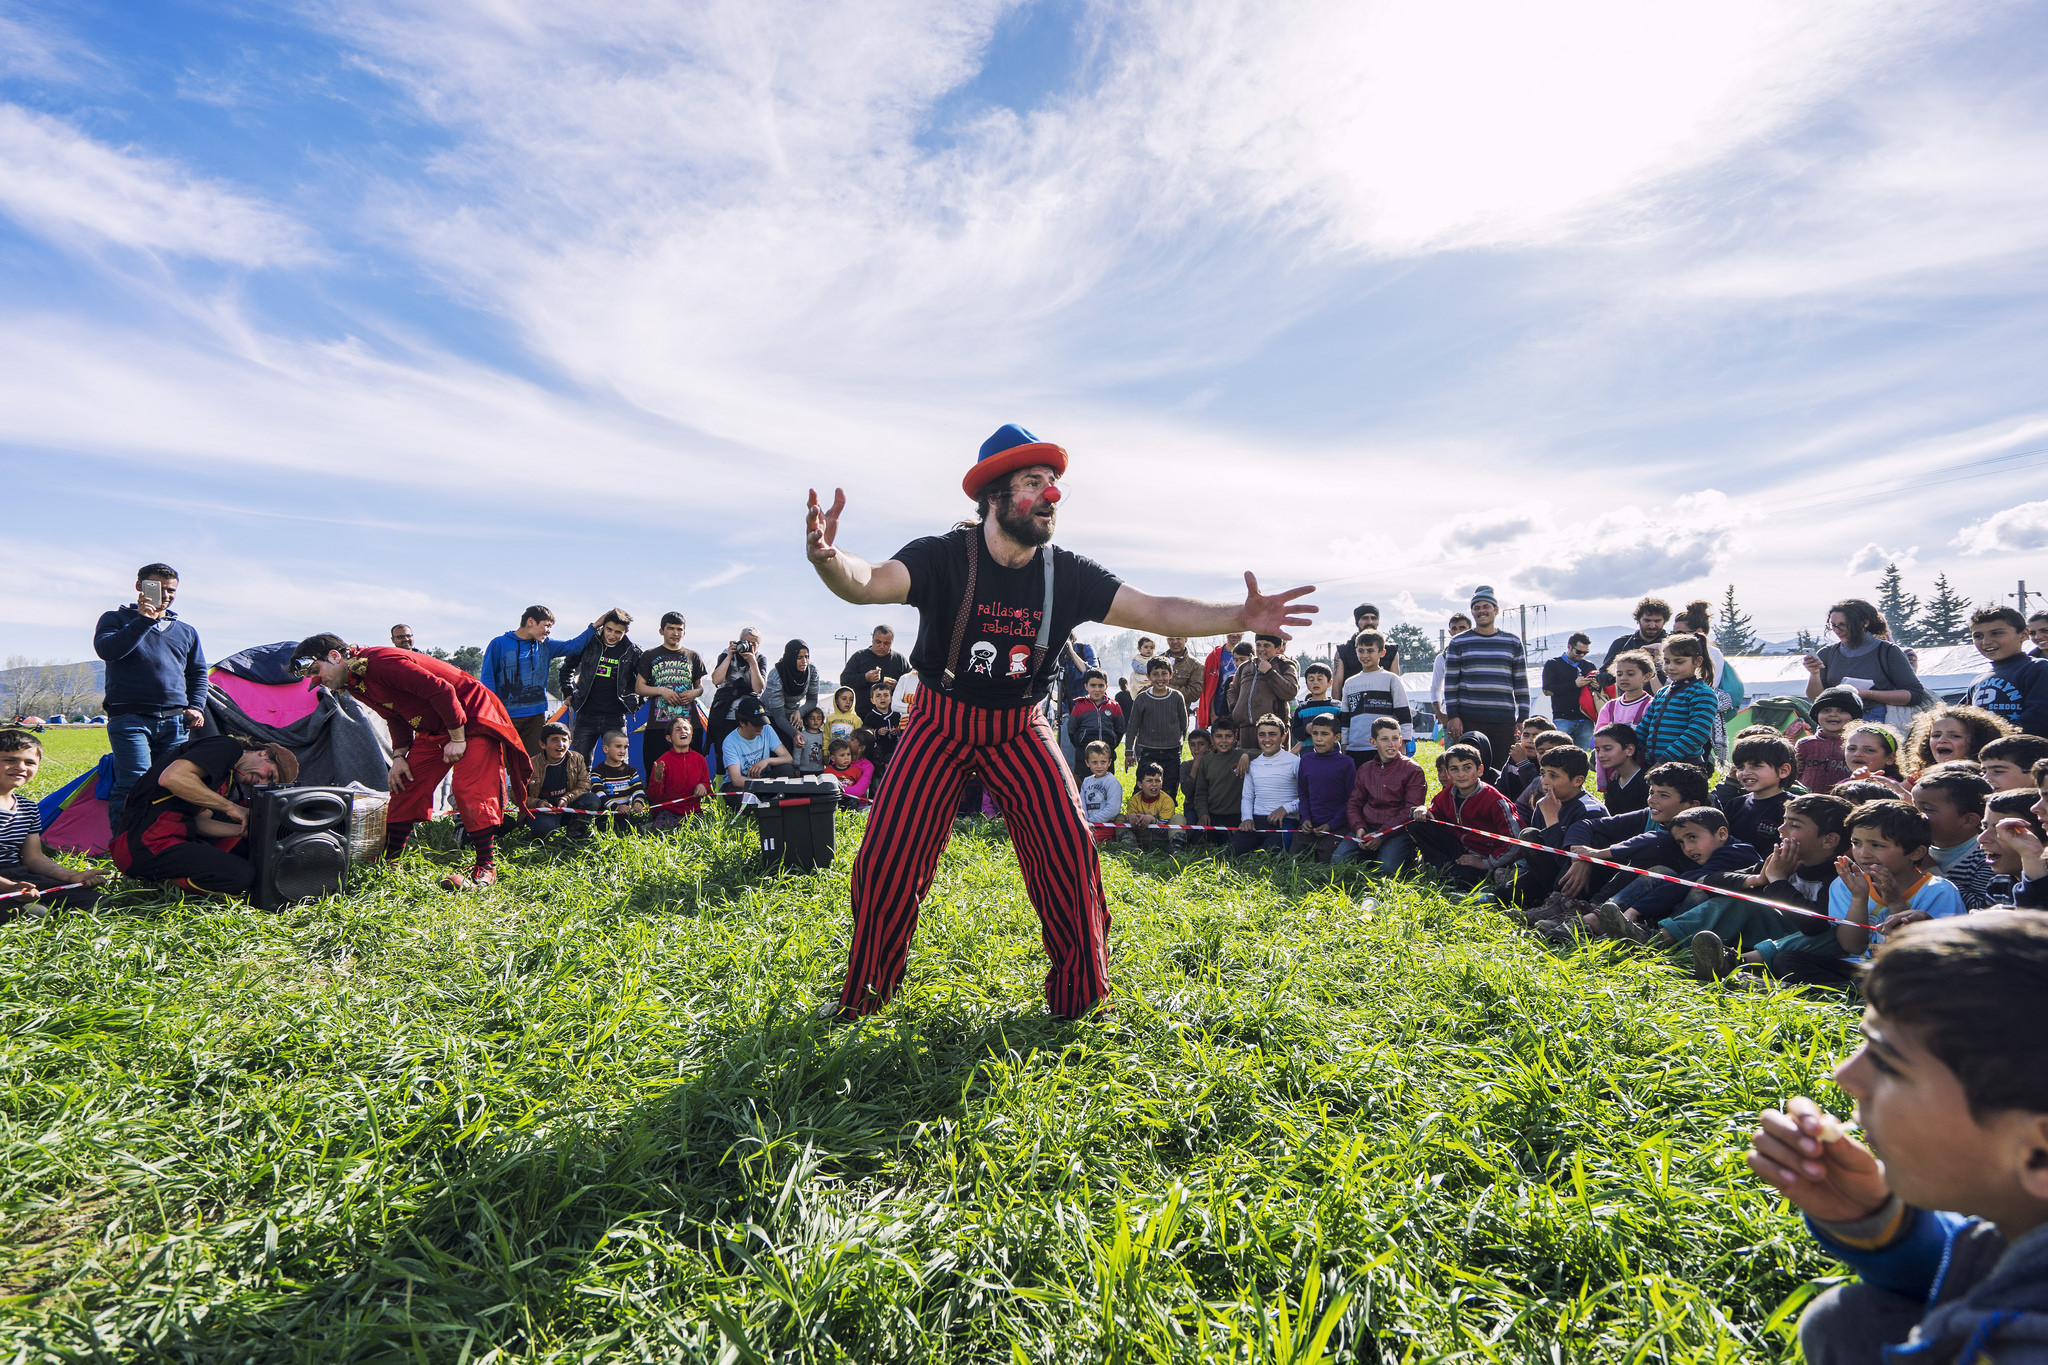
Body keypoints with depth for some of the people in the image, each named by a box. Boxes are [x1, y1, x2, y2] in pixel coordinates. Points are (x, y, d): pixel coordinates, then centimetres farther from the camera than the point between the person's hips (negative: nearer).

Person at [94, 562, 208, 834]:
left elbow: (198, 673, 25)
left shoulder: (186, 631, 21)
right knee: (133, 783, -13)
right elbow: (106, 650, -11)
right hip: (129, 718, -4)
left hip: (175, 720, 4)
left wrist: (196, 707, 9)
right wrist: (144, 620, -19)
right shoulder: (117, 619, 9)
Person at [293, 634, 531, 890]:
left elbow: (440, 690, -27)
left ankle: (486, 867, -10)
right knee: (405, 788, 7)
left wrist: (457, 739, -22)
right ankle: (389, 863, 17)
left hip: (471, 718, -10)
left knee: (469, 790, -17)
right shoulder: (354, 684, 6)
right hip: (433, 730, 10)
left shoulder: (381, 661, -25)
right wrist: (399, 755, 4)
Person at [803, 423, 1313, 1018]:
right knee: (887, 858, -7)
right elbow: (867, 583, -32)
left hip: (1021, 730, 2)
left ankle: (1080, 998, 14)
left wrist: (1239, 617, -23)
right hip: (940, 725, -1)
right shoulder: (943, 558, -17)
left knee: (1069, 854, -9)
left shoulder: (1068, 574, -9)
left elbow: (1158, 612, -9)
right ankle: (863, 994, 19)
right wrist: (826, 556, -56)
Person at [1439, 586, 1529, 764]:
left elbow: (1521, 683, 12)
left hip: (1504, 721, 2)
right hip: (1468, 721, -1)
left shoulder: (1513, 643, 12)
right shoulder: (1458, 643, 7)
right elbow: (1450, 683, 4)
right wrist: (1452, 716, -5)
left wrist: (1523, 719, 6)